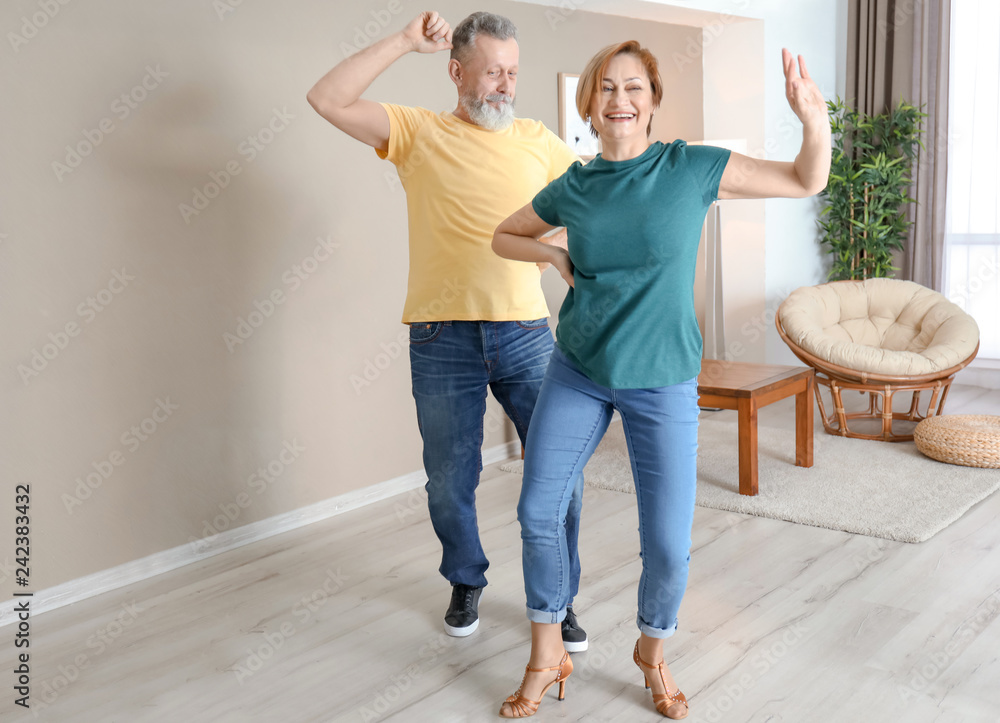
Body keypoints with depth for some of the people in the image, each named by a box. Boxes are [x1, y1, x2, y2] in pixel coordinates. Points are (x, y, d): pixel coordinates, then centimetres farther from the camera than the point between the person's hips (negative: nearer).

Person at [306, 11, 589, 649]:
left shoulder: (537, 141, 10)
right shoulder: (419, 133, 3)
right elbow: (328, 100, -8)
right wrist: (406, 42, -8)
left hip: (526, 331, 2)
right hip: (443, 338, -1)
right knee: (450, 482, 10)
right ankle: (467, 585, 36)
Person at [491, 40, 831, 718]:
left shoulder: (691, 167, -6)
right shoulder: (572, 188, 1)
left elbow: (807, 181, -1)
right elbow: (504, 236, 18)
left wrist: (814, 120, -21)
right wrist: (556, 256, -1)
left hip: (662, 381, -2)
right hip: (577, 372, 3)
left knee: (669, 545, -3)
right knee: (539, 513, 3)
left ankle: (653, 652, 28)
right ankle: (547, 658, 24)